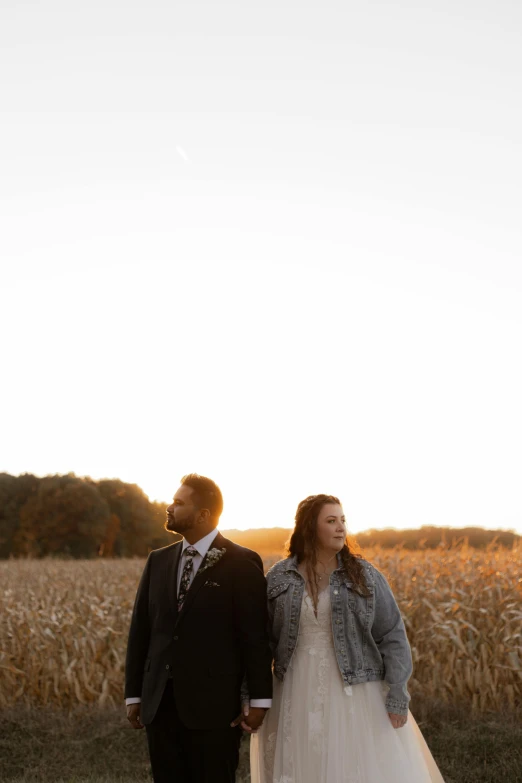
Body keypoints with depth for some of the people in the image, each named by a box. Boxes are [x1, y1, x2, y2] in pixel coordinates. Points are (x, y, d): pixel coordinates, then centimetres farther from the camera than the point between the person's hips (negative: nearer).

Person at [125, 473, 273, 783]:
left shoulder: (242, 564, -6)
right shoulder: (158, 560, 10)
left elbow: (256, 635, -8)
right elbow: (141, 630, 11)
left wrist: (260, 699, -10)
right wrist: (133, 694, 9)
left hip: (213, 704, -5)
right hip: (160, 703, 5)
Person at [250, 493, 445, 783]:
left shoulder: (365, 575, -2)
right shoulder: (279, 578, 1)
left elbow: (392, 637, -2)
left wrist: (398, 698, -8)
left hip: (356, 696, -1)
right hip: (300, 696, 1)